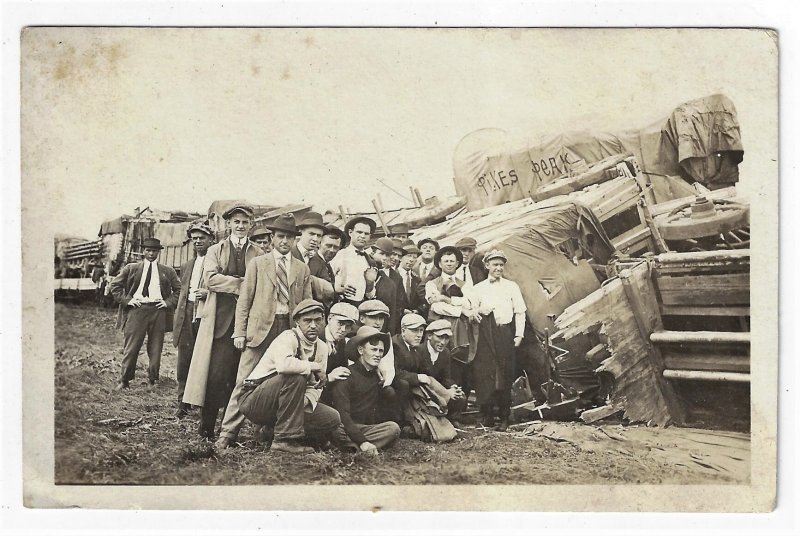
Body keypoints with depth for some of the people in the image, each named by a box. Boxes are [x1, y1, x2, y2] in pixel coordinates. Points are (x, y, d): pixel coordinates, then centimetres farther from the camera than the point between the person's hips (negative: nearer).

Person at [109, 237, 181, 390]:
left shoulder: (167, 271, 11)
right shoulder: (131, 268, 9)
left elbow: (179, 289, 15)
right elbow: (115, 286, 11)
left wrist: (169, 302, 2)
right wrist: (127, 300, 0)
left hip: (158, 310, 1)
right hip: (136, 309, -1)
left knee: (155, 349, 4)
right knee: (131, 347, -1)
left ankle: (152, 380, 15)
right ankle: (124, 380, 9)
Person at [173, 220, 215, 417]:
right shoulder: (186, 266, 21)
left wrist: (209, 293, -17)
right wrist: (177, 323, 17)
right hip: (187, 318, 5)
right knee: (184, 363, 3)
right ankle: (183, 403, 11)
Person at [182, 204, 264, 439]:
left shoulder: (259, 254, 13)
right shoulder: (215, 251, 12)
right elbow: (210, 279, -5)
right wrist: (243, 283, -11)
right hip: (220, 320, -1)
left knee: (240, 378, 1)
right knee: (216, 374, -8)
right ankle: (207, 427, 1)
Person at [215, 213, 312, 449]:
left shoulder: (302, 269, 15)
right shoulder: (257, 263, 9)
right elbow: (244, 300, 5)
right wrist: (239, 331, -4)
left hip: (290, 330, 2)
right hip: (260, 328, -2)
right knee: (245, 381, -5)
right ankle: (228, 433, -1)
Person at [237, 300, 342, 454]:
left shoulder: (322, 347, 5)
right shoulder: (288, 338, -18)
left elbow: (316, 387, 2)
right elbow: (284, 365, -41)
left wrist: (303, 402, -19)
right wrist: (314, 367, -25)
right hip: (253, 400, -7)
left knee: (333, 419, -8)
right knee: (296, 377, -33)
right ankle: (284, 439, -25)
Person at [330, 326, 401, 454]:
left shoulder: (378, 375, 12)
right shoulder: (347, 375, -8)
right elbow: (343, 414, -18)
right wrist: (362, 442, -28)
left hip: (368, 428, 6)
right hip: (346, 429, -6)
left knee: (393, 428, -24)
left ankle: (352, 446, -26)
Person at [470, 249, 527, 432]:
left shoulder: (511, 286, 10)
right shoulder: (478, 288, 12)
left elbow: (519, 312, 8)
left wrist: (519, 334, 0)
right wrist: (483, 310, -11)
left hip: (505, 333, -1)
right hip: (485, 335, 1)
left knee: (505, 375, -2)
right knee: (484, 374, -6)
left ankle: (504, 418, 6)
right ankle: (487, 415, 5)